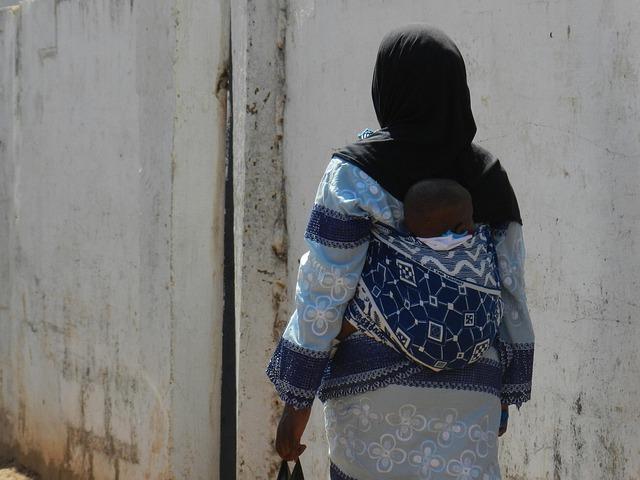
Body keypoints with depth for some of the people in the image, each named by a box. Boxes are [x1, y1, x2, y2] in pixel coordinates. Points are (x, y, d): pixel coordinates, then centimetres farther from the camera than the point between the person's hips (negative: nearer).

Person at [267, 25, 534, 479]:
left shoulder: (355, 173, -7)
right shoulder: (487, 174, 5)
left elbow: (323, 292, -8)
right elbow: (510, 289, 7)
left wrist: (297, 399, -2)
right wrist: (503, 394, 15)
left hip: (376, 380, -3)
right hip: (470, 389, 3)